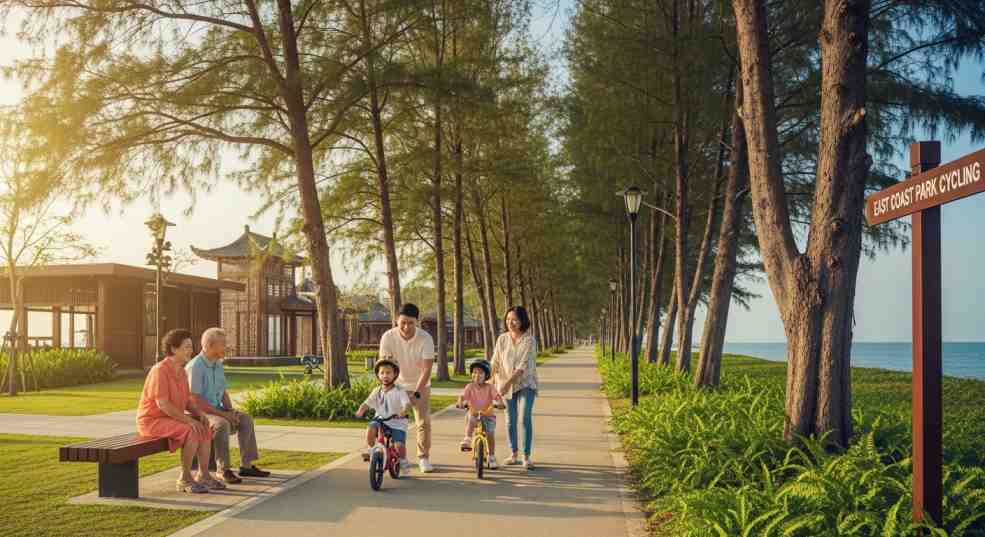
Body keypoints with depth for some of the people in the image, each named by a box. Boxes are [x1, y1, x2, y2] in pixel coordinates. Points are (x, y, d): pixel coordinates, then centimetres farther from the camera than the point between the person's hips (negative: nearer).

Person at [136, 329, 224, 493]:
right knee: (192, 432, -28)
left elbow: (186, 400, 12)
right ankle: (185, 479, -16)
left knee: (205, 428, -6)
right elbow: (162, 404, -26)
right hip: (153, 421, -9)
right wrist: (189, 419, -26)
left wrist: (199, 414, -7)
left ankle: (204, 475, -2)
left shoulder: (181, 371, 8)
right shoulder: (160, 370, -22)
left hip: (170, 419, 9)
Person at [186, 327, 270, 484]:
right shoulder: (195, 367, -20)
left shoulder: (218, 365, 8)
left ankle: (246, 465, -2)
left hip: (216, 410, 9)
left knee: (245, 419, -5)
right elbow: (195, 400, -24)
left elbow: (223, 393, 13)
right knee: (222, 425, -34)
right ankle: (223, 469, -23)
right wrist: (222, 414, -22)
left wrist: (231, 411, -6)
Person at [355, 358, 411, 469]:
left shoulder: (399, 392, -8)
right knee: (370, 429, -28)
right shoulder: (377, 391, 4)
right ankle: (370, 450, -3)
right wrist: (361, 411, -25)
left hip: (397, 423, -3)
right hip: (380, 420, 3)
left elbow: (407, 403, -22)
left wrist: (403, 412, -44)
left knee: (399, 445, -17)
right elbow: (367, 403, -3)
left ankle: (403, 462, 14)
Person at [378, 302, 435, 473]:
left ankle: (424, 457, 12)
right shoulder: (388, 337, -23)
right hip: (398, 385, 1)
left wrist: (417, 393, -36)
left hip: (421, 385, -1)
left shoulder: (425, 339, -27)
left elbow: (426, 370, -28)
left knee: (423, 422, -2)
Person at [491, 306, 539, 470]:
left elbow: (523, 366, -20)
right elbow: (495, 362, 0)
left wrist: (508, 382, -27)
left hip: (525, 384, -4)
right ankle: (513, 454, 24)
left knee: (526, 418, -14)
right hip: (507, 385, 4)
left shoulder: (529, 340, -13)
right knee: (510, 420, 10)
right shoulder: (502, 339, 0)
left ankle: (527, 457, -8)